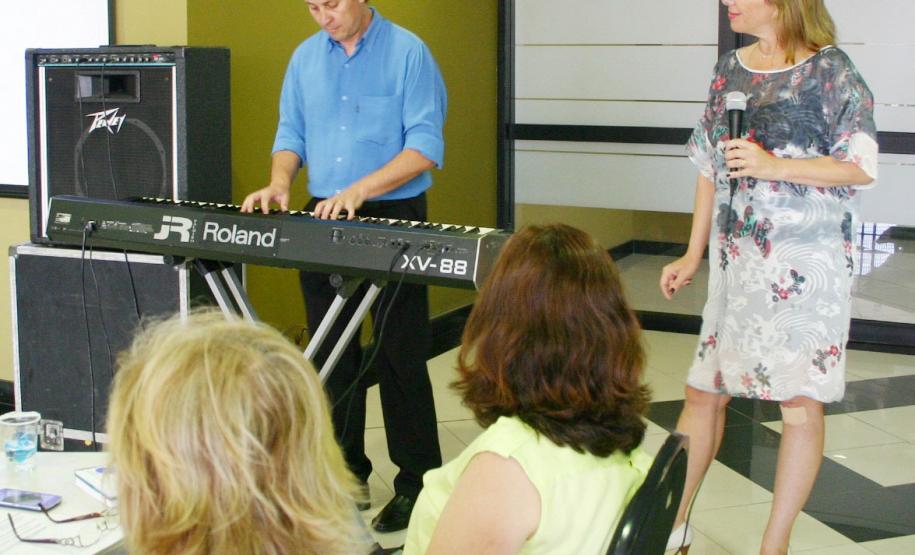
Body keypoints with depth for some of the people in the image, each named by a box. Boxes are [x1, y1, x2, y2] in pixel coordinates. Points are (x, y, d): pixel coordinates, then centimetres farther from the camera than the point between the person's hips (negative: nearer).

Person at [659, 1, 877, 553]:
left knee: (802, 401, 1)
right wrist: (693, 255, 13)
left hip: (806, 263, -5)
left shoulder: (829, 69, -6)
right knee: (704, 391, 8)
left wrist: (772, 164, -19)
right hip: (736, 260, 5)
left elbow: (862, 168, -9)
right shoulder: (730, 69, 10)